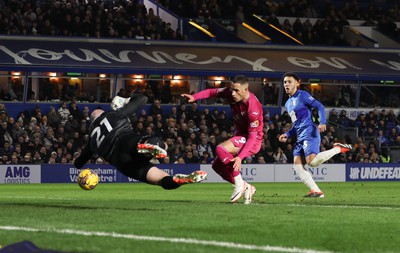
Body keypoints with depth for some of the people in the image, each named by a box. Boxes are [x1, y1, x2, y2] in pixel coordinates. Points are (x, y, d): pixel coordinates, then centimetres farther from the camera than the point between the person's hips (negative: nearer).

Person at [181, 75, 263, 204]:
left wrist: (240, 157, -36)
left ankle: (240, 184, -17)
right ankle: (247, 188, 16)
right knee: (216, 165, 7)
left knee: (220, 149, -30)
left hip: (253, 140, -9)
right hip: (240, 134, 9)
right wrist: (194, 97, -12)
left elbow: (252, 137, -28)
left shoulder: (253, 107, -31)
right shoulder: (230, 92, -11)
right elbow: (212, 92, 6)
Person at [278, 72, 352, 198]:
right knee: (297, 165, -7)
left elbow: (320, 107, -8)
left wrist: (322, 123, -24)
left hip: (309, 133, -9)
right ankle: (316, 191, -9)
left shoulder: (302, 95, 0)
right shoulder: (288, 104, 25)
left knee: (312, 161, -26)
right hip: (300, 137, 9)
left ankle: (338, 148, -7)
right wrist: (287, 135, 16)